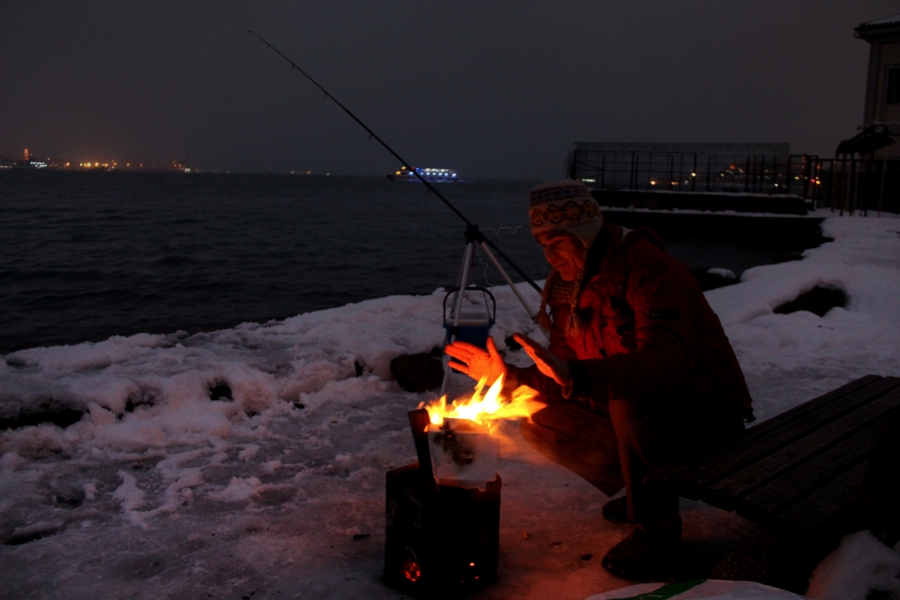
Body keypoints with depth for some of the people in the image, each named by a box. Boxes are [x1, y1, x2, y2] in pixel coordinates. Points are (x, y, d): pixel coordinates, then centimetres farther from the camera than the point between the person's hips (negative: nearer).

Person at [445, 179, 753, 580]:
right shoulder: (567, 286, 2)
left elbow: (666, 366, -37)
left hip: (707, 412, -8)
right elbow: (563, 377, 4)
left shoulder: (647, 268, -23)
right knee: (541, 422, -5)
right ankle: (647, 486, 10)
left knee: (628, 404, -37)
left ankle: (657, 530, -13)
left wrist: (574, 376, -46)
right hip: (637, 410, 8)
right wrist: (505, 376, -13)